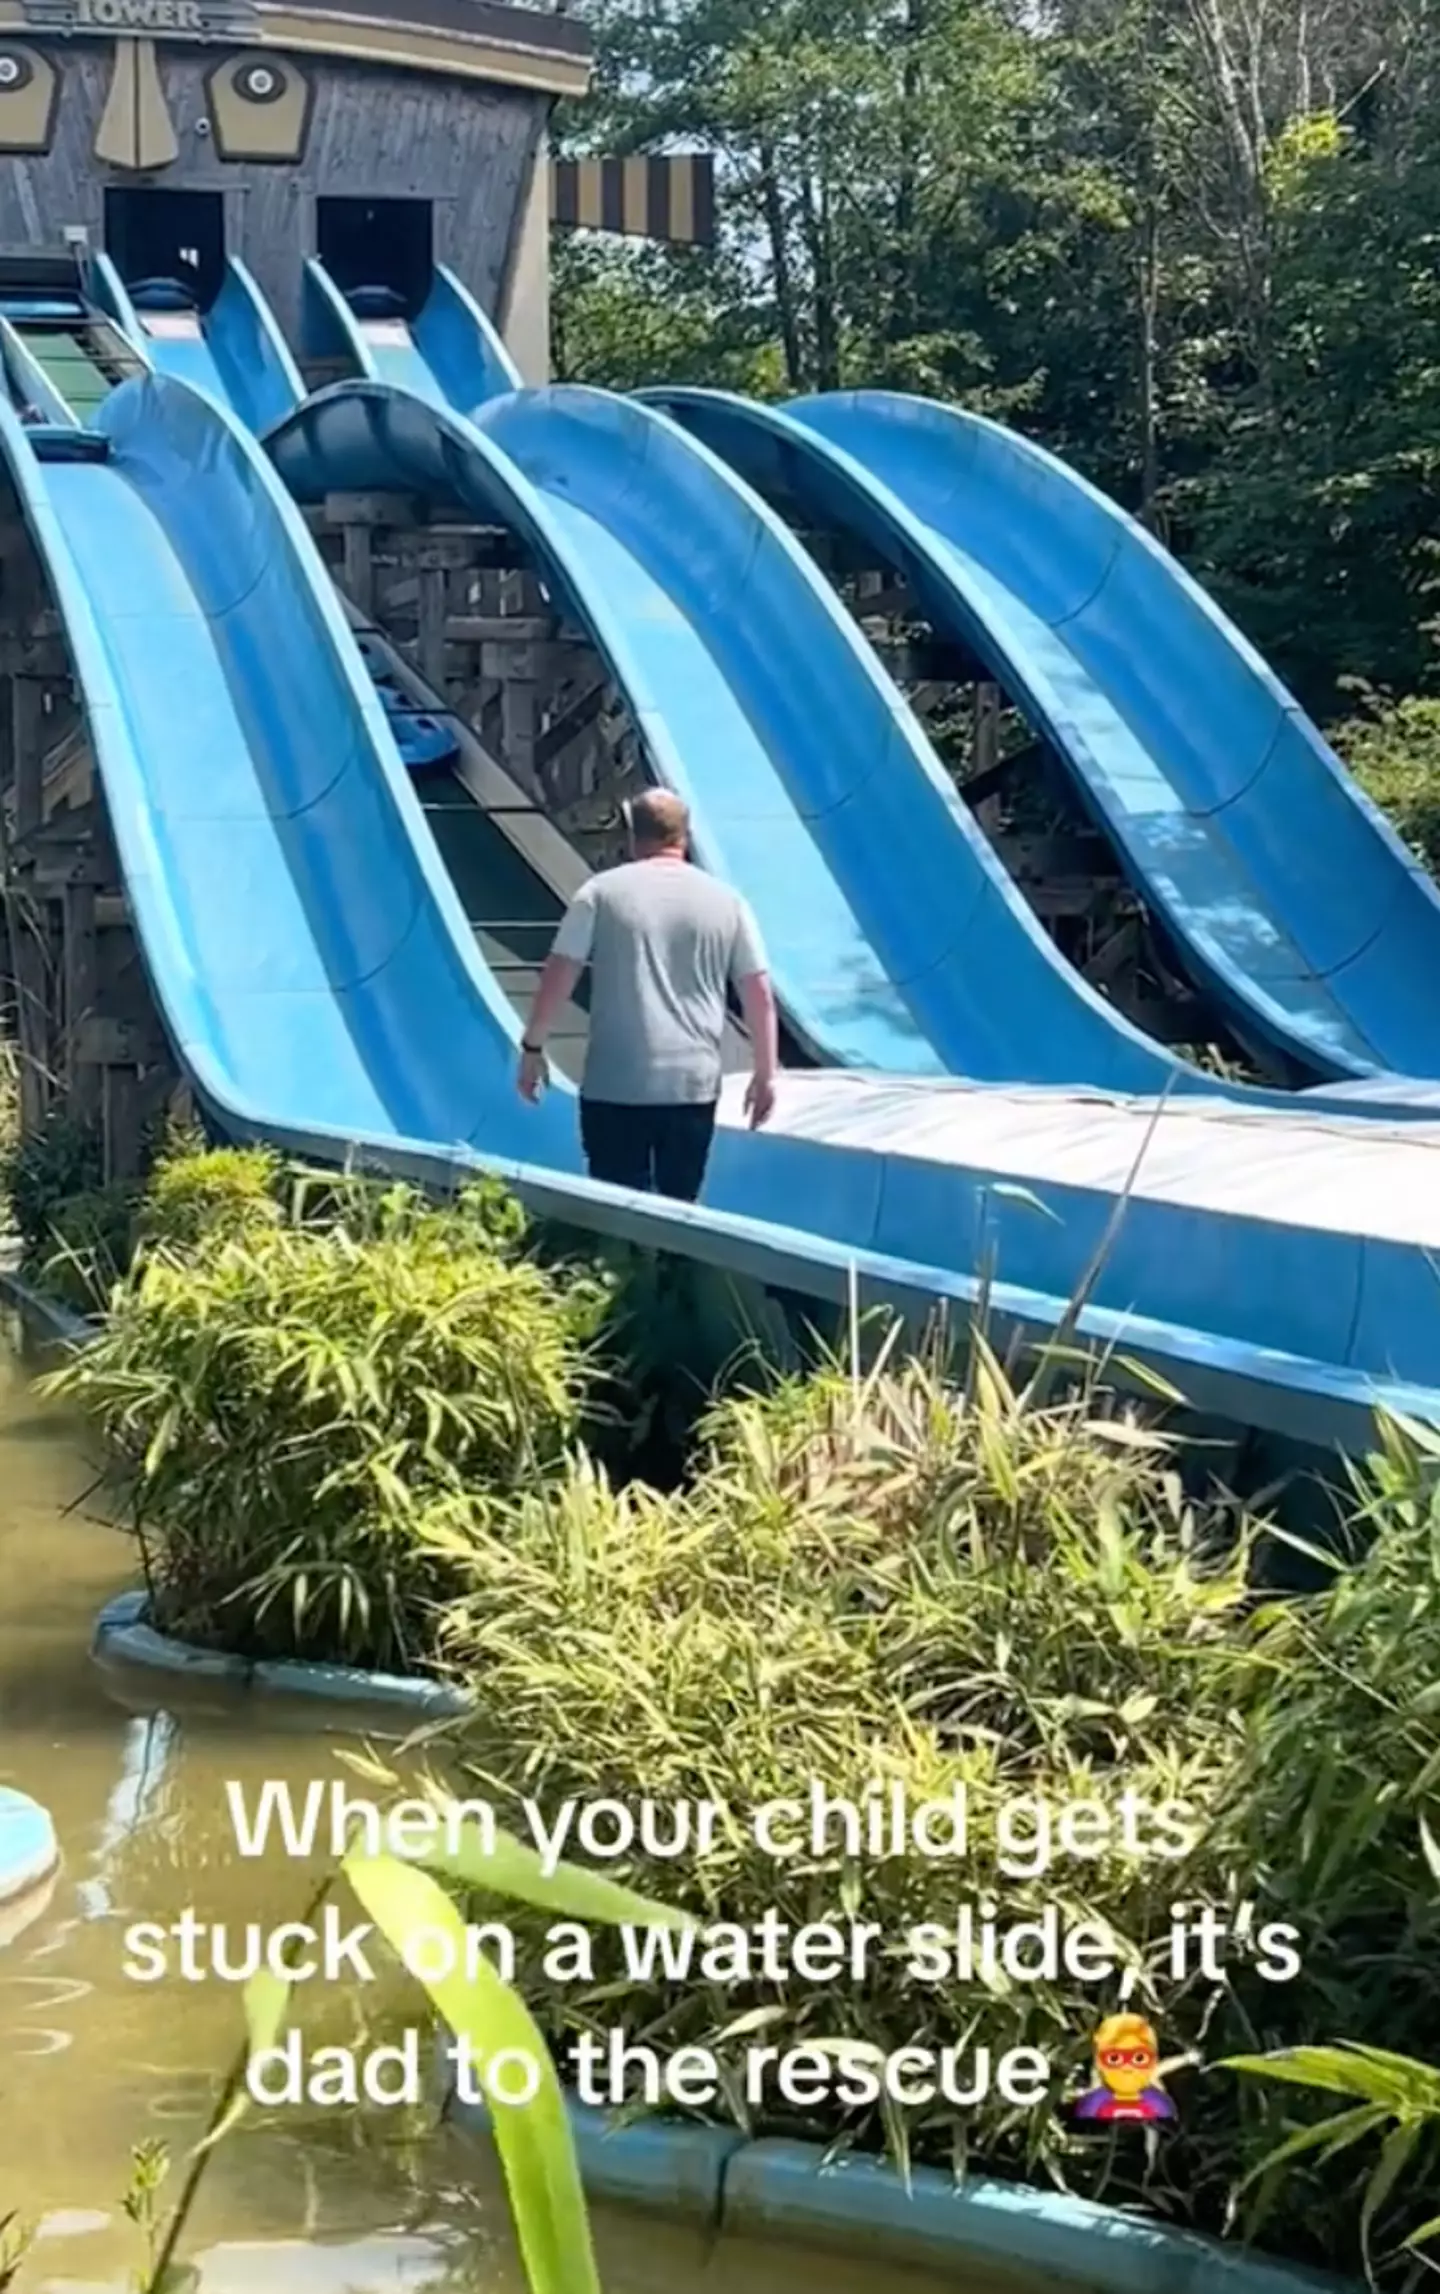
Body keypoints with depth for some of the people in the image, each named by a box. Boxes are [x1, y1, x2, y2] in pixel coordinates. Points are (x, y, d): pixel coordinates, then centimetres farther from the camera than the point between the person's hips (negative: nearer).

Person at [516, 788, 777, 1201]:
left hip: (614, 1087, -2)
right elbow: (759, 994, 7)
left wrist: (533, 1047, 9)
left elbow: (558, 978, -2)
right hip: (693, 1087, 2)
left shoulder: (602, 893, 0)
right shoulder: (726, 901, 6)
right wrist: (765, 1073, 15)